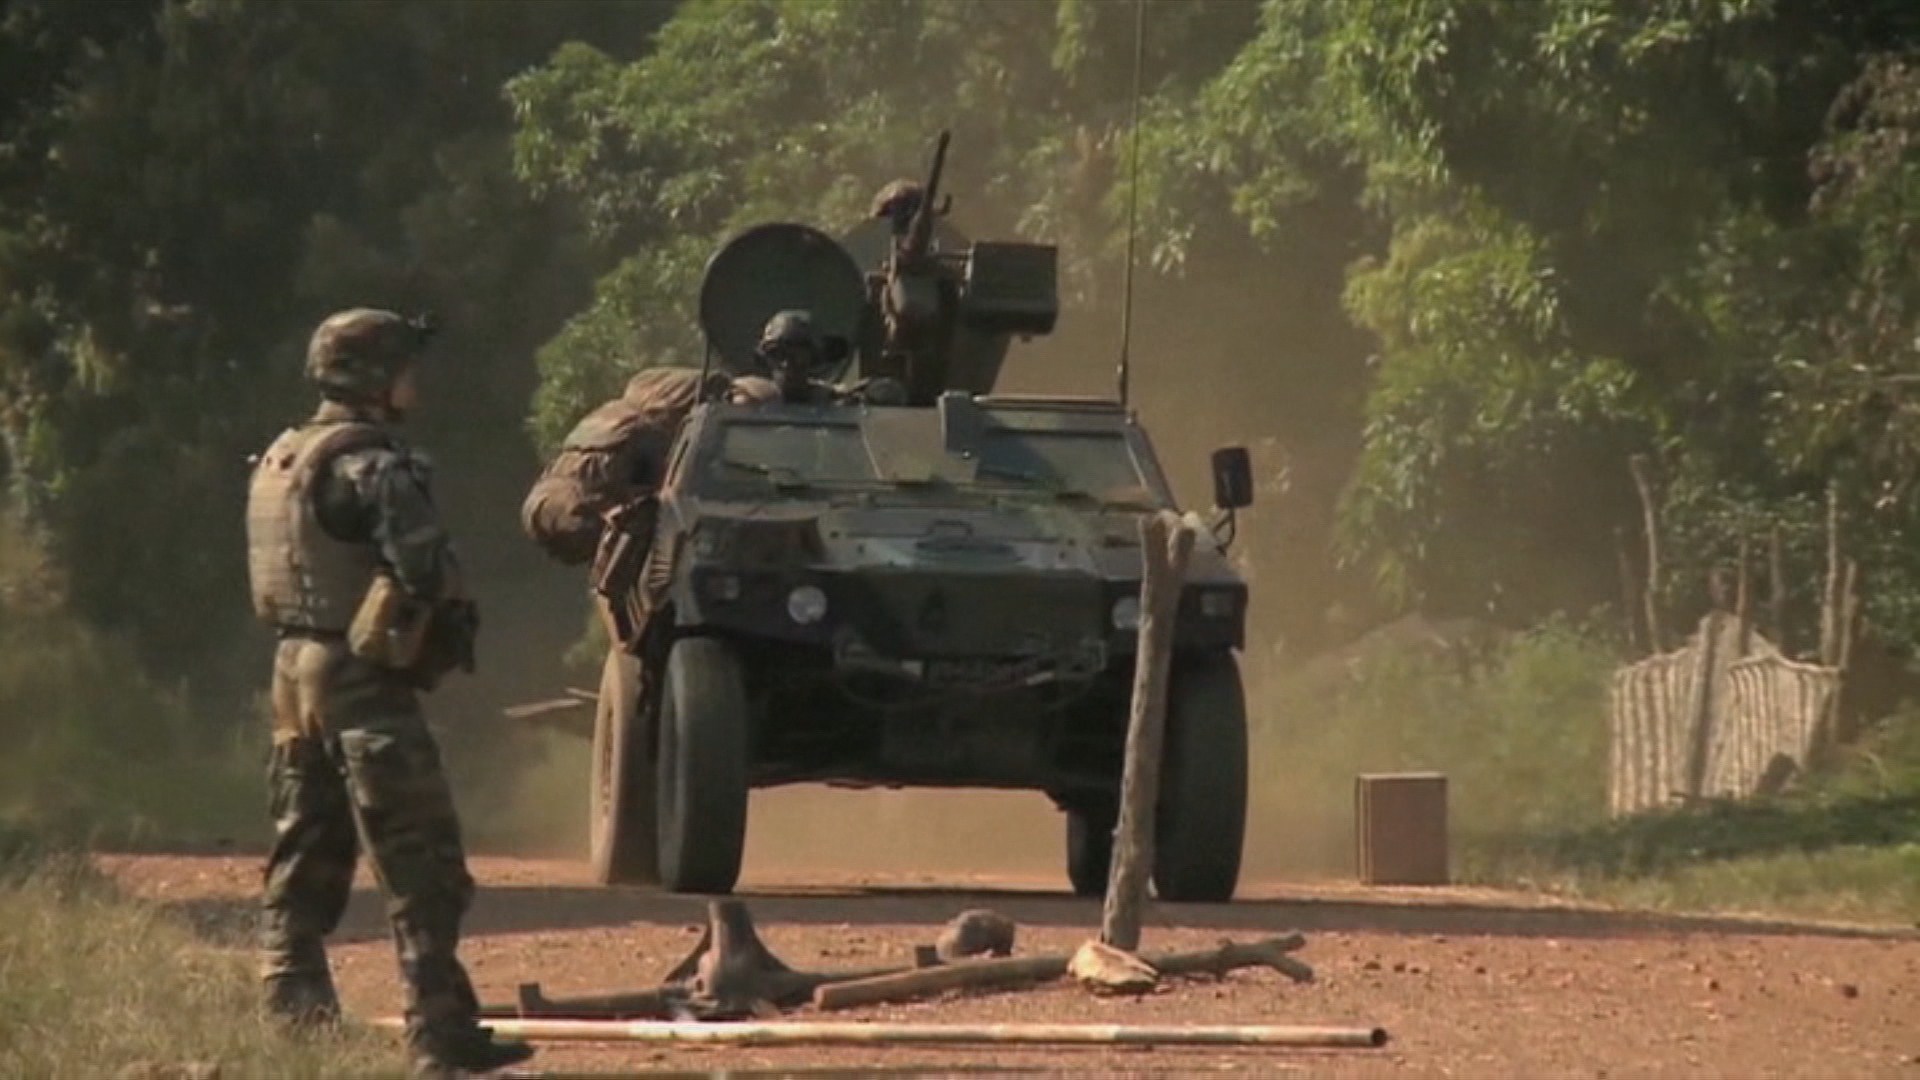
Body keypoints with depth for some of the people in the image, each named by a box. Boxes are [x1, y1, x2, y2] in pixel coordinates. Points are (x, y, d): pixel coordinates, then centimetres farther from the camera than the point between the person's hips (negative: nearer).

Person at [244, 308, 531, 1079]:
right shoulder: (369, 466, -15)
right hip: (362, 679, -9)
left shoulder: (280, 461, 13)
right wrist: (452, 630, -1)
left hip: (295, 668, 9)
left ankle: (293, 1013, 15)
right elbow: (426, 569, -22)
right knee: (421, 870, -7)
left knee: (304, 857, 14)